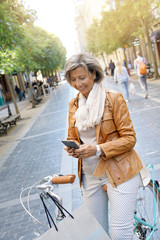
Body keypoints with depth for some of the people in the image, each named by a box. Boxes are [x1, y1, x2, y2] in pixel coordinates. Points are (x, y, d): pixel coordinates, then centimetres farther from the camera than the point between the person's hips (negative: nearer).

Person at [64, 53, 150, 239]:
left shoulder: (113, 98, -10)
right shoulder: (73, 105, 6)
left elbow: (129, 138, -10)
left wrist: (98, 150, -22)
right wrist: (72, 148, -9)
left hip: (119, 173, -4)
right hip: (89, 175, 5)